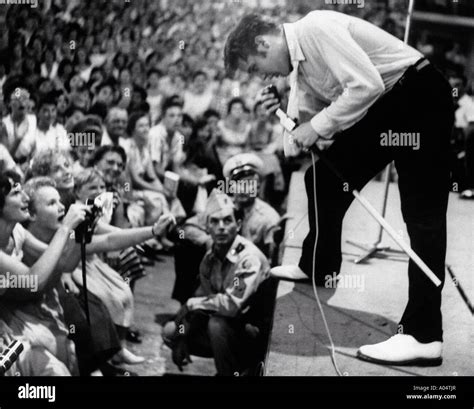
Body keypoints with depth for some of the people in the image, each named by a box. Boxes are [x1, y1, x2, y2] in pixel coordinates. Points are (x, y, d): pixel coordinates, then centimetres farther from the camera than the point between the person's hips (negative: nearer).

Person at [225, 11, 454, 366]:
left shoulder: (316, 28, -20)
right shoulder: (298, 64, 9)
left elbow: (367, 85, -28)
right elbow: (307, 118, 14)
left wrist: (318, 126, -21)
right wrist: (285, 111, -5)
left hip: (420, 97, -10)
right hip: (381, 109, 10)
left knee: (422, 212, -14)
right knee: (324, 175, 13)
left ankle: (423, 336, -15)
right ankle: (318, 268, 35)